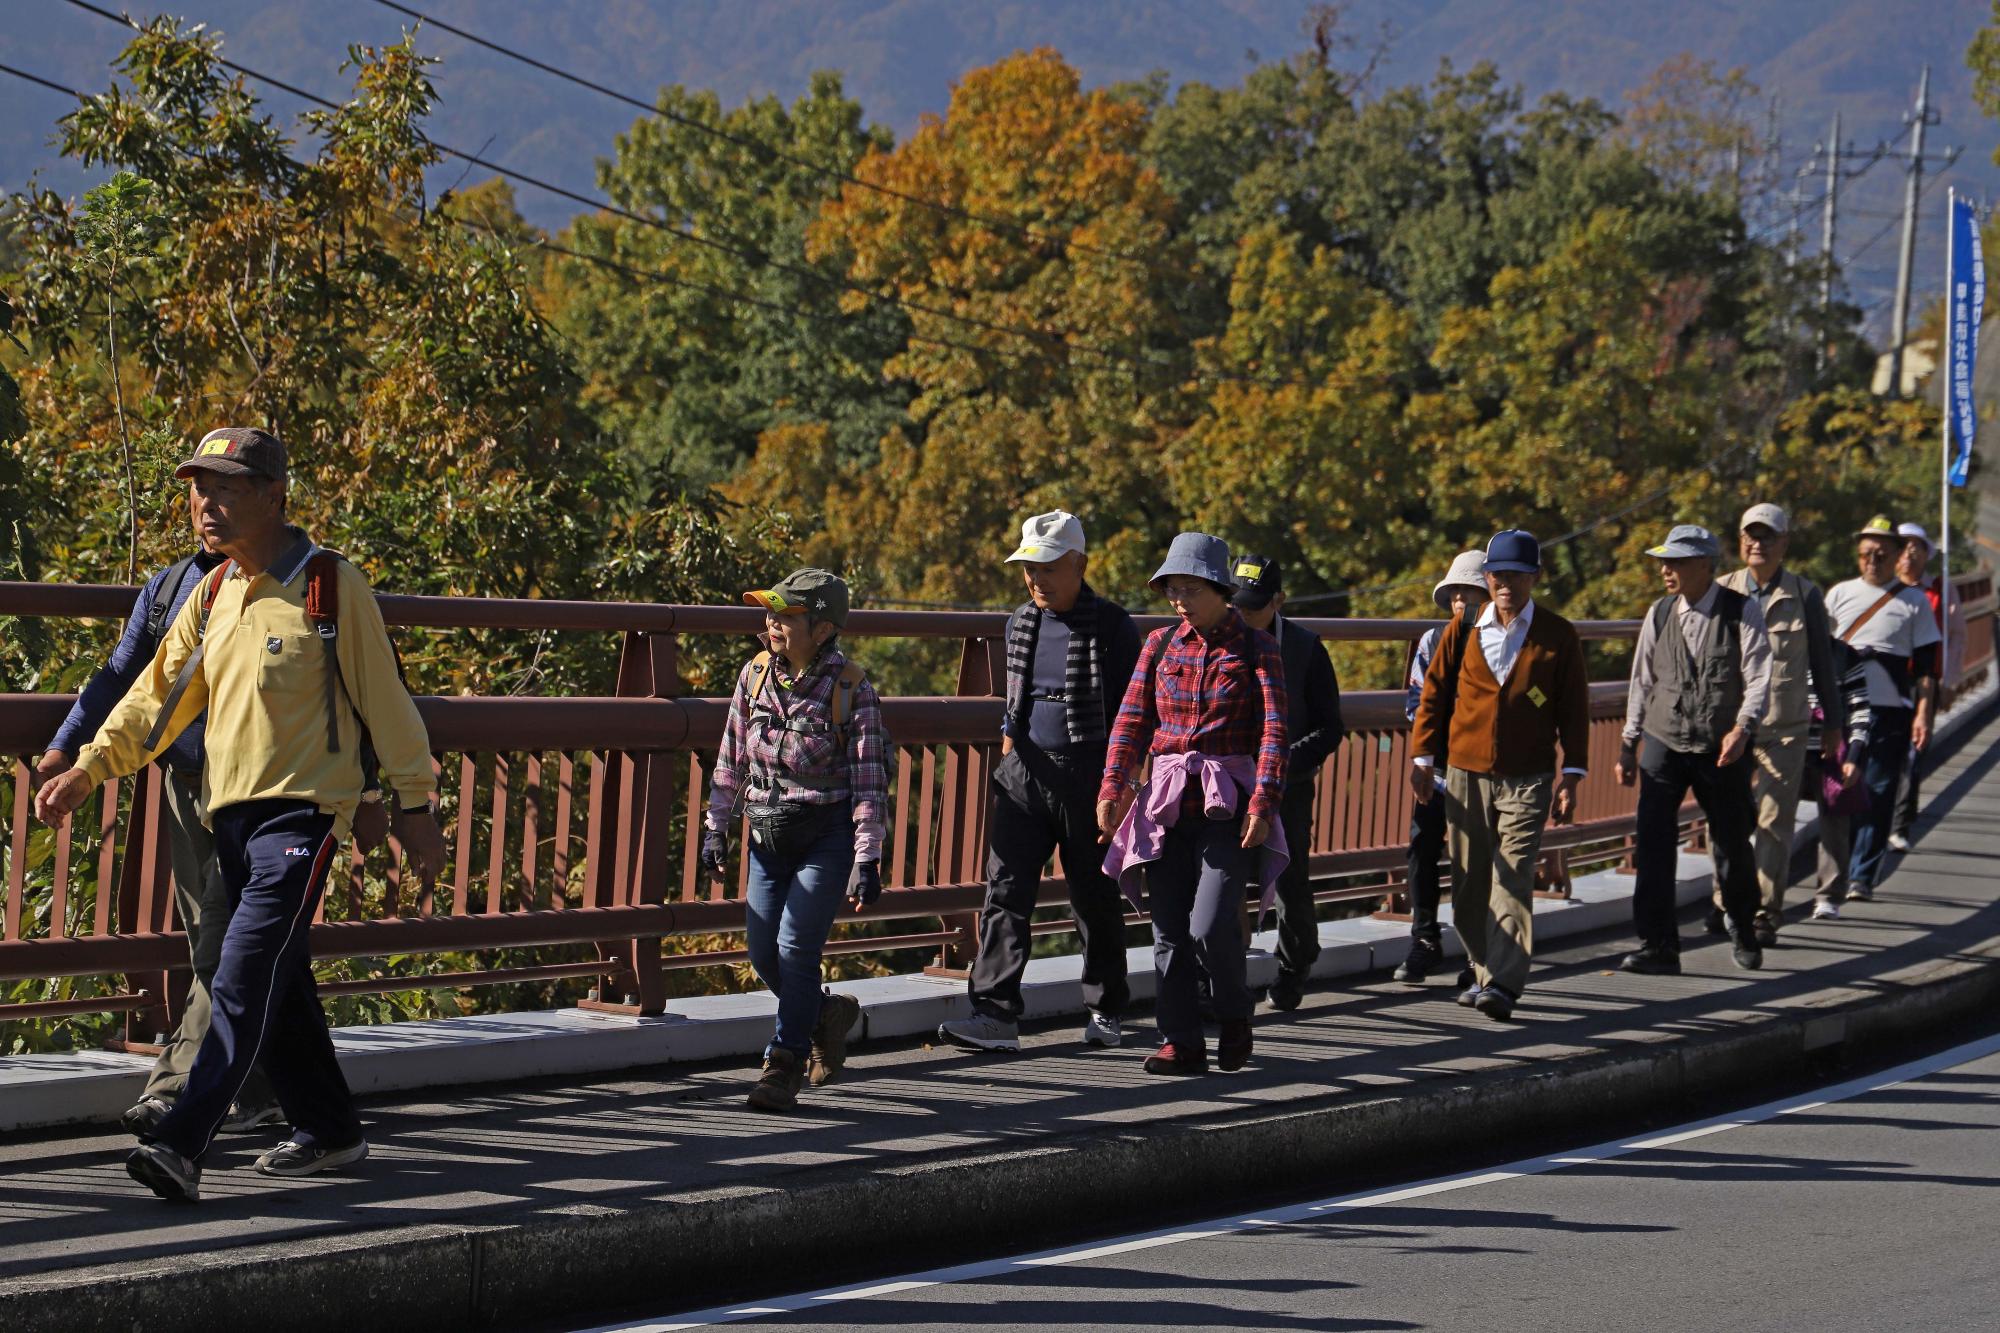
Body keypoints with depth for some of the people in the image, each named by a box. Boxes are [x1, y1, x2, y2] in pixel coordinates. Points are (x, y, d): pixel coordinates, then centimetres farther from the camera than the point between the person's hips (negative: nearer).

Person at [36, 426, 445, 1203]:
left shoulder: (331, 586, -7)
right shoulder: (213, 592, 12)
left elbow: (383, 697, -3)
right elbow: (161, 693, 15)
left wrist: (414, 804, -1)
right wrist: (88, 771, 5)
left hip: (303, 811, -7)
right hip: (231, 811, 7)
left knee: (246, 978, -15)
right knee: (279, 982, 12)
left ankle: (180, 1146, -23)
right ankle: (328, 1131, 25)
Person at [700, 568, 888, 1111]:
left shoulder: (852, 689, -11)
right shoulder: (755, 675, 2)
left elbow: (869, 781, -10)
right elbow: (731, 759, 11)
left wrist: (867, 859, -13)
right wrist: (716, 828, 11)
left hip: (827, 836, -5)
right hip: (768, 835, 5)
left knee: (795, 948, -11)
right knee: (763, 953, 4)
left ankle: (784, 1066, -1)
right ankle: (828, 1013, 32)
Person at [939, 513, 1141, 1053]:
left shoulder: (1112, 627, -5)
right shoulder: (1020, 623, 10)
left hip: (1088, 774, -4)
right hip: (1024, 771, 4)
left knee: (1095, 897, 7)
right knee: (1006, 889, -8)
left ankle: (1105, 1010, 23)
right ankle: (996, 1013, -14)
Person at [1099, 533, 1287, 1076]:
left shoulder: (1256, 649, 0)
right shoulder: (1160, 645, 11)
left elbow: (1273, 729, -6)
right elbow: (1132, 720, 8)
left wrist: (1263, 804, -15)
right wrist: (1112, 789, -4)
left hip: (1228, 802, -4)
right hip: (1167, 803, 4)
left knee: (1211, 926, -15)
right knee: (1169, 930, 2)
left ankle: (1234, 1015, 11)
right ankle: (1182, 1041, 10)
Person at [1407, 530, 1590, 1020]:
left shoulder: (1558, 637, 1)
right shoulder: (1463, 631, 5)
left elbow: (1574, 709, 4)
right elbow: (1434, 695, 9)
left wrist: (1571, 774, -2)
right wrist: (1422, 758, 2)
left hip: (1527, 781, -3)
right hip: (1465, 775, 3)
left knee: (1513, 882, -12)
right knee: (1469, 884, 7)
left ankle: (1503, 984, -16)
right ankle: (1484, 973, 20)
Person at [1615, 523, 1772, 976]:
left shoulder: (1743, 612, -5)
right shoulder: (1659, 615, 6)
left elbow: (1758, 676, -8)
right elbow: (1643, 682, 13)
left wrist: (1743, 728, -23)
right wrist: (1628, 745, 11)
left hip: (1723, 750, -2)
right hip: (1663, 741, 2)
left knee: (1732, 845, 9)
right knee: (1653, 842, -11)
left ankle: (1744, 935, 32)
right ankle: (1657, 947, -10)